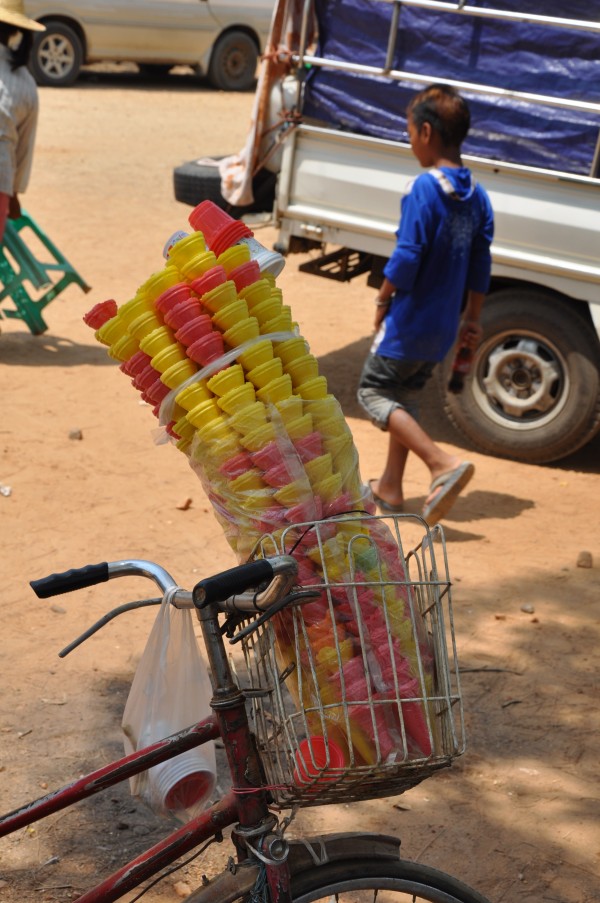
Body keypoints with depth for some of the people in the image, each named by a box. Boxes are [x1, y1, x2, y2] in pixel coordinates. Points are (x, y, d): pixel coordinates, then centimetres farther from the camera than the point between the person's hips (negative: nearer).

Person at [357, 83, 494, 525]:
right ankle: (390, 488, 28)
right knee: (404, 396, 21)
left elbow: (407, 257, -22)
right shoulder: (477, 195, 4)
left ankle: (443, 464, -11)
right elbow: (481, 266, 8)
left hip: (410, 320, -8)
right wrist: (472, 319, 16)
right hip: (443, 326, 8)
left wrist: (383, 298, -7)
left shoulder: (425, 189, -20)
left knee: (374, 390, 4)